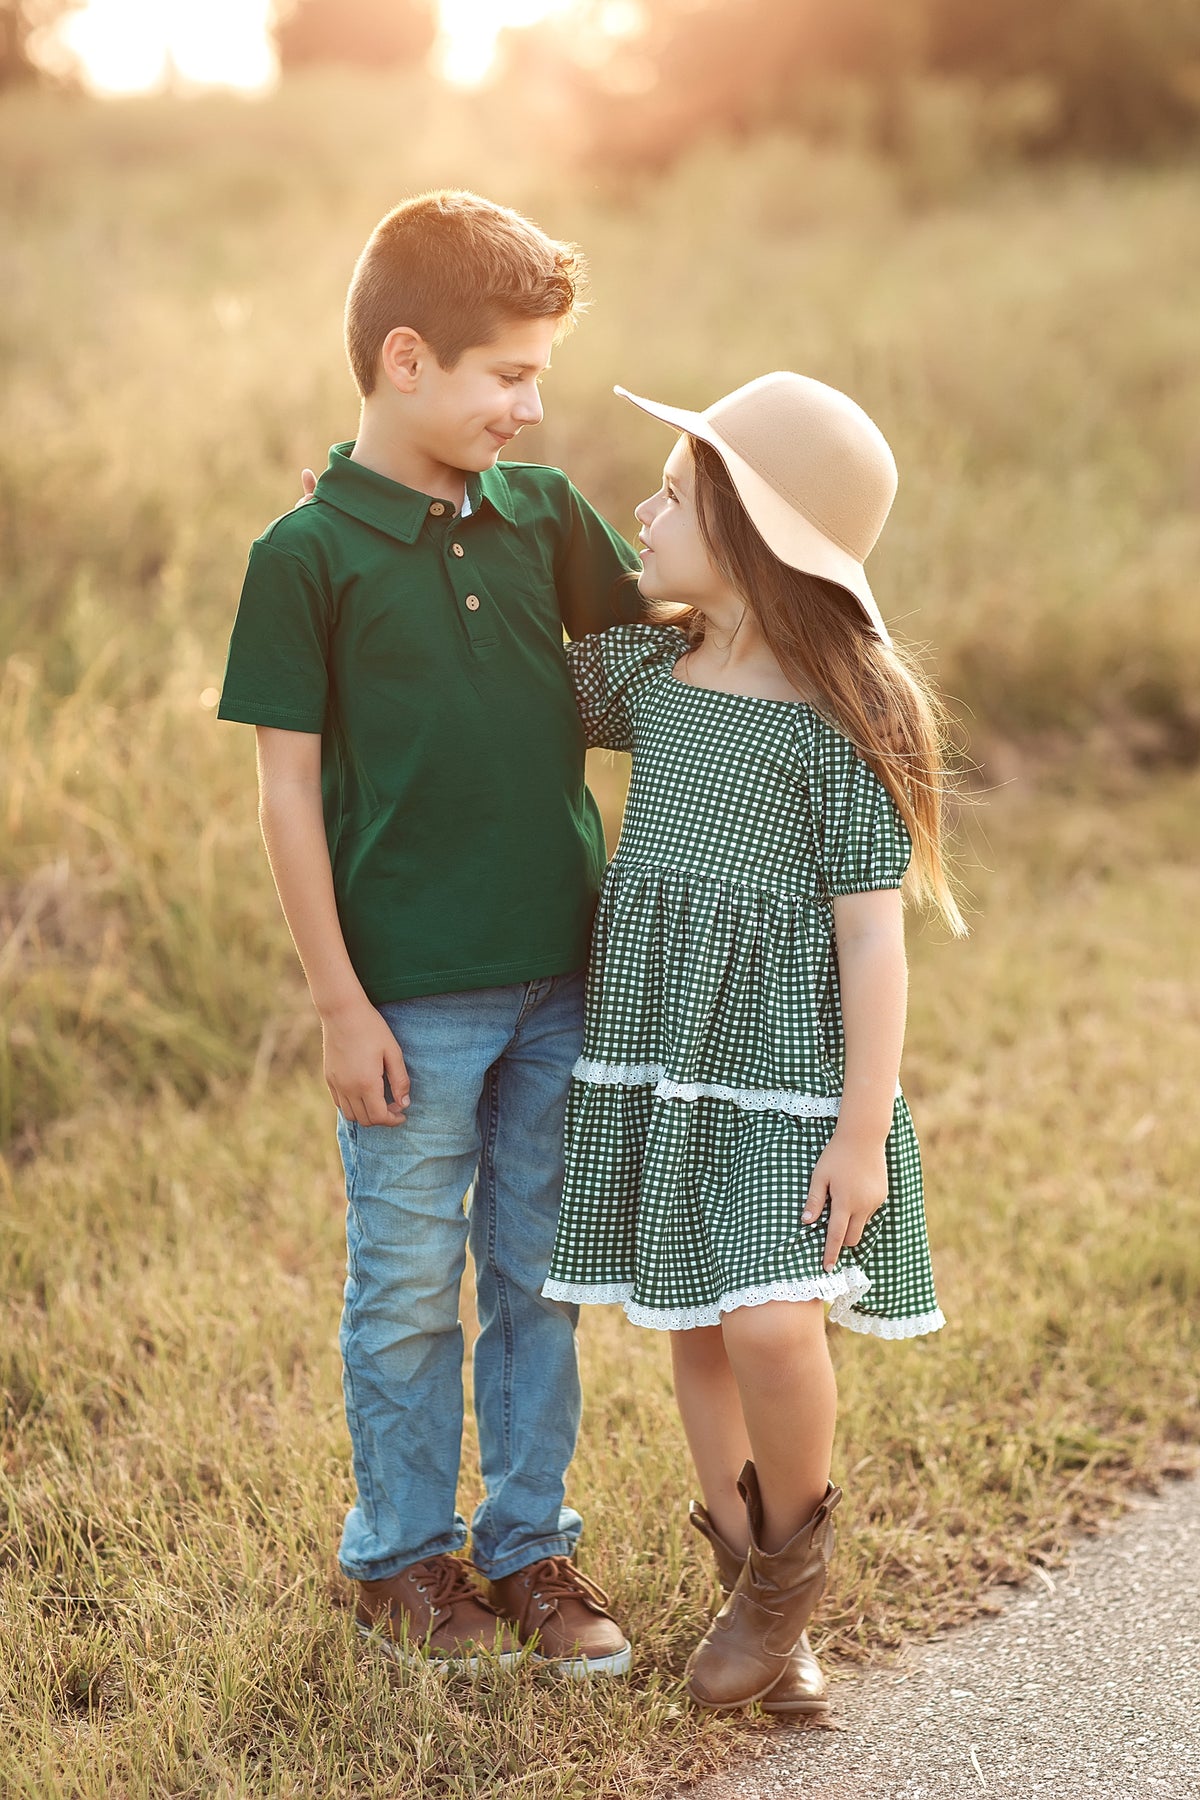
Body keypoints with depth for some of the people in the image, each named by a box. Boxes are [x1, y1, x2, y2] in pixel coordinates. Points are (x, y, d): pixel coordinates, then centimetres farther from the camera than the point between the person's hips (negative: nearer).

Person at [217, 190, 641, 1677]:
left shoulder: (542, 511, 4)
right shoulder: (307, 554, -9)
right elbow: (289, 788, -8)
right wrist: (339, 1004, -10)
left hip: (559, 979, 4)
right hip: (411, 995, -4)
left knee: (540, 1279, 13)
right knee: (409, 1289, 8)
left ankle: (531, 1545, 27)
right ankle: (405, 1554, 25)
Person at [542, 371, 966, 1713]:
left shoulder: (840, 715, -12)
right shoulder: (641, 669, 4)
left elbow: (872, 936, -11)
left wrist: (865, 1126, -14)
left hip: (782, 1056, -5)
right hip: (650, 1043, 6)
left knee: (771, 1325, -16)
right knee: (692, 1327, 10)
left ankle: (793, 1556, 12)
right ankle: (752, 1582, 27)